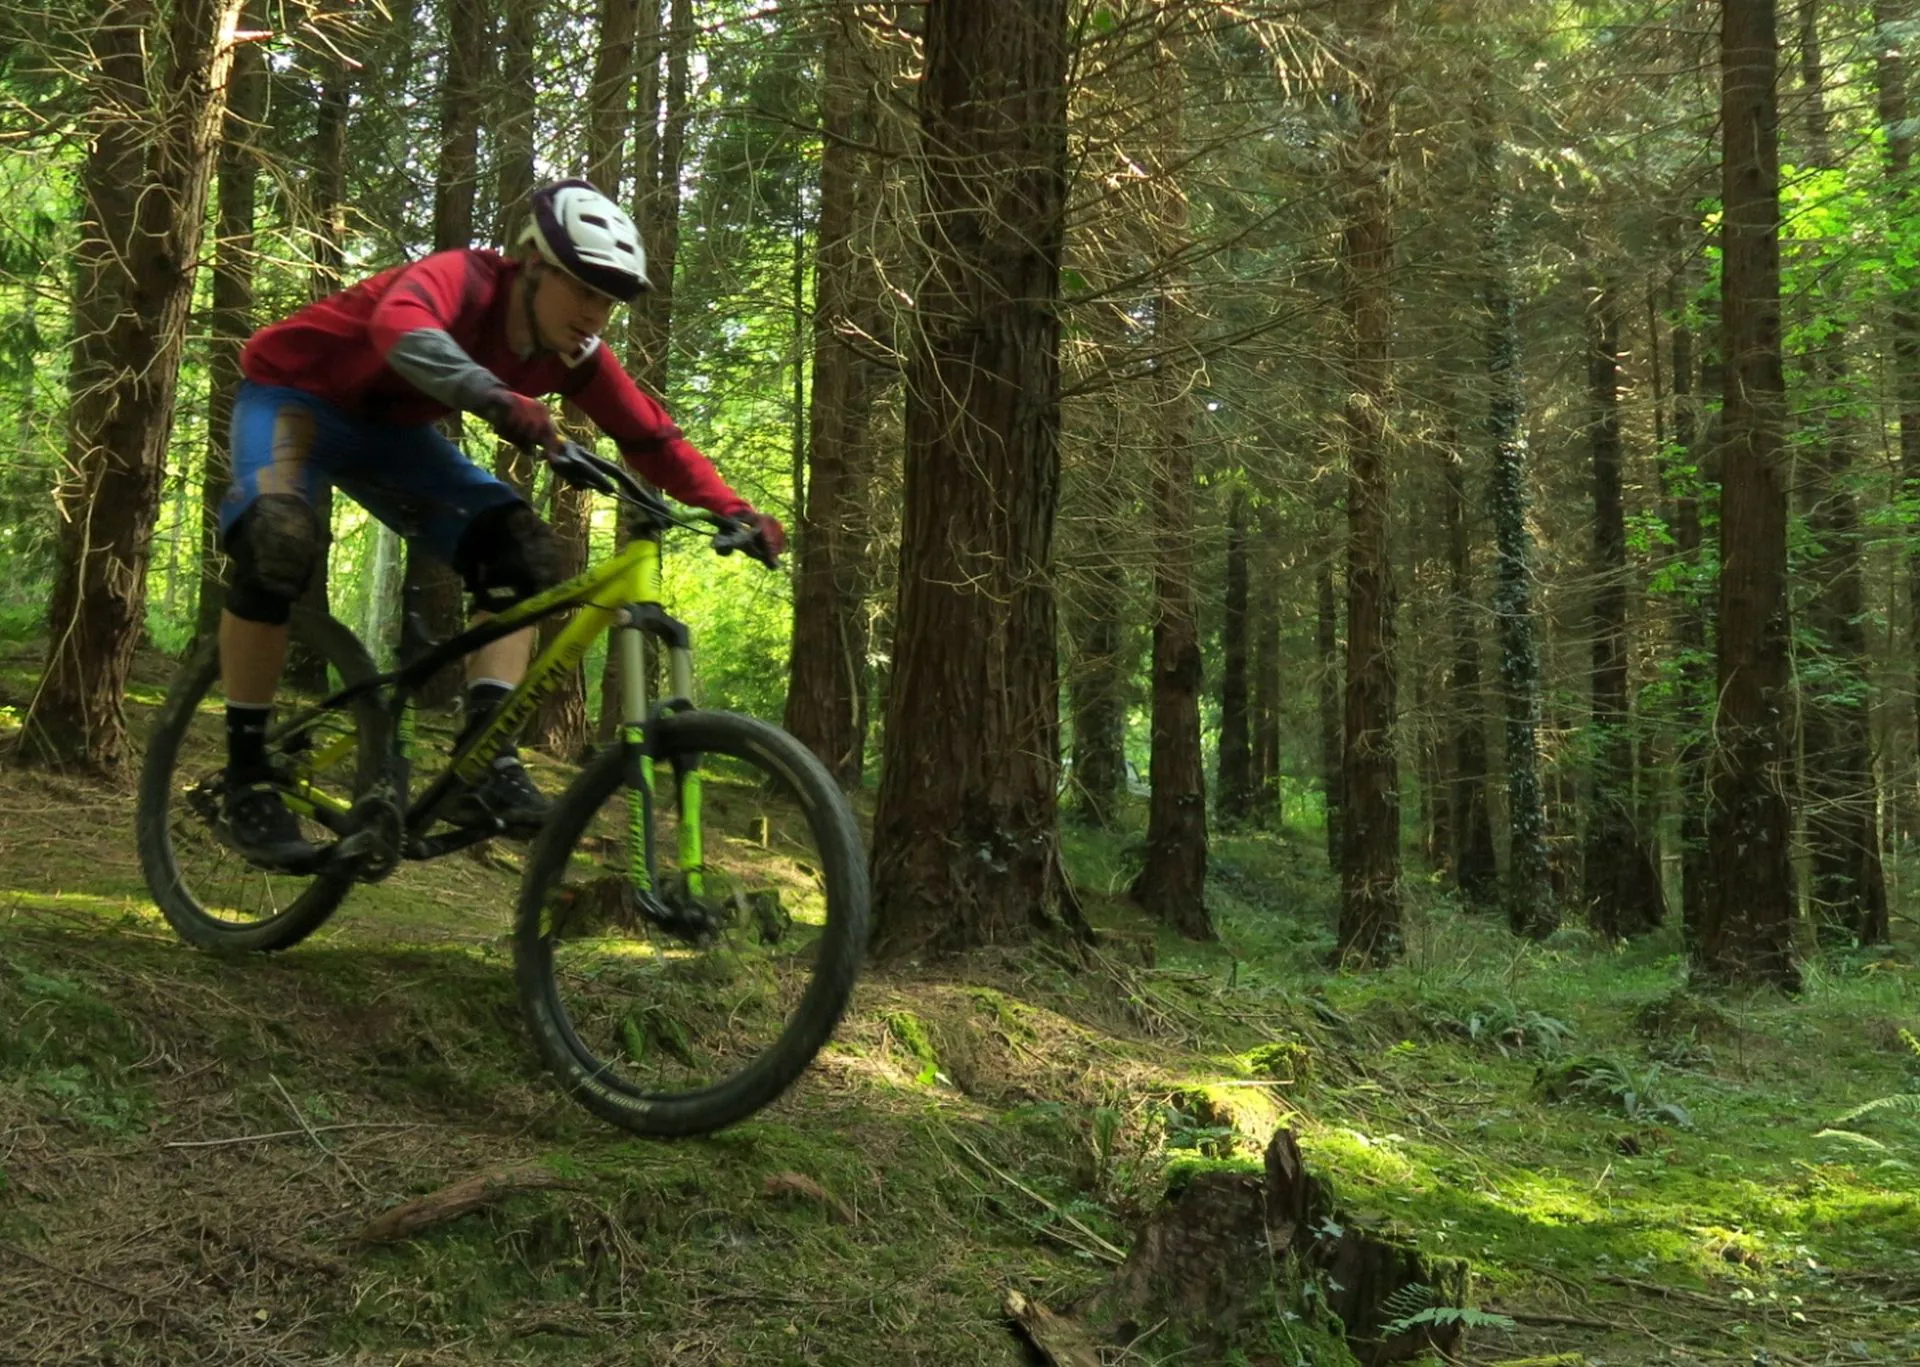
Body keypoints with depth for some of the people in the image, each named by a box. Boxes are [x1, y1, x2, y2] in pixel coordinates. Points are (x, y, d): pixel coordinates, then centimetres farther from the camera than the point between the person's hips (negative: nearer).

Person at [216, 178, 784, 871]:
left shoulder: (571, 354, -13)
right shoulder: (461, 278, -32)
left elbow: (652, 439, -6)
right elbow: (399, 327, -56)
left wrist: (736, 511, -19)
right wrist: (495, 397, -73)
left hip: (387, 426, 7)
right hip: (293, 392, -7)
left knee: (523, 551, -11)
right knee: (279, 541, -35)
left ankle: (485, 760, -16)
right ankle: (246, 780, -22)